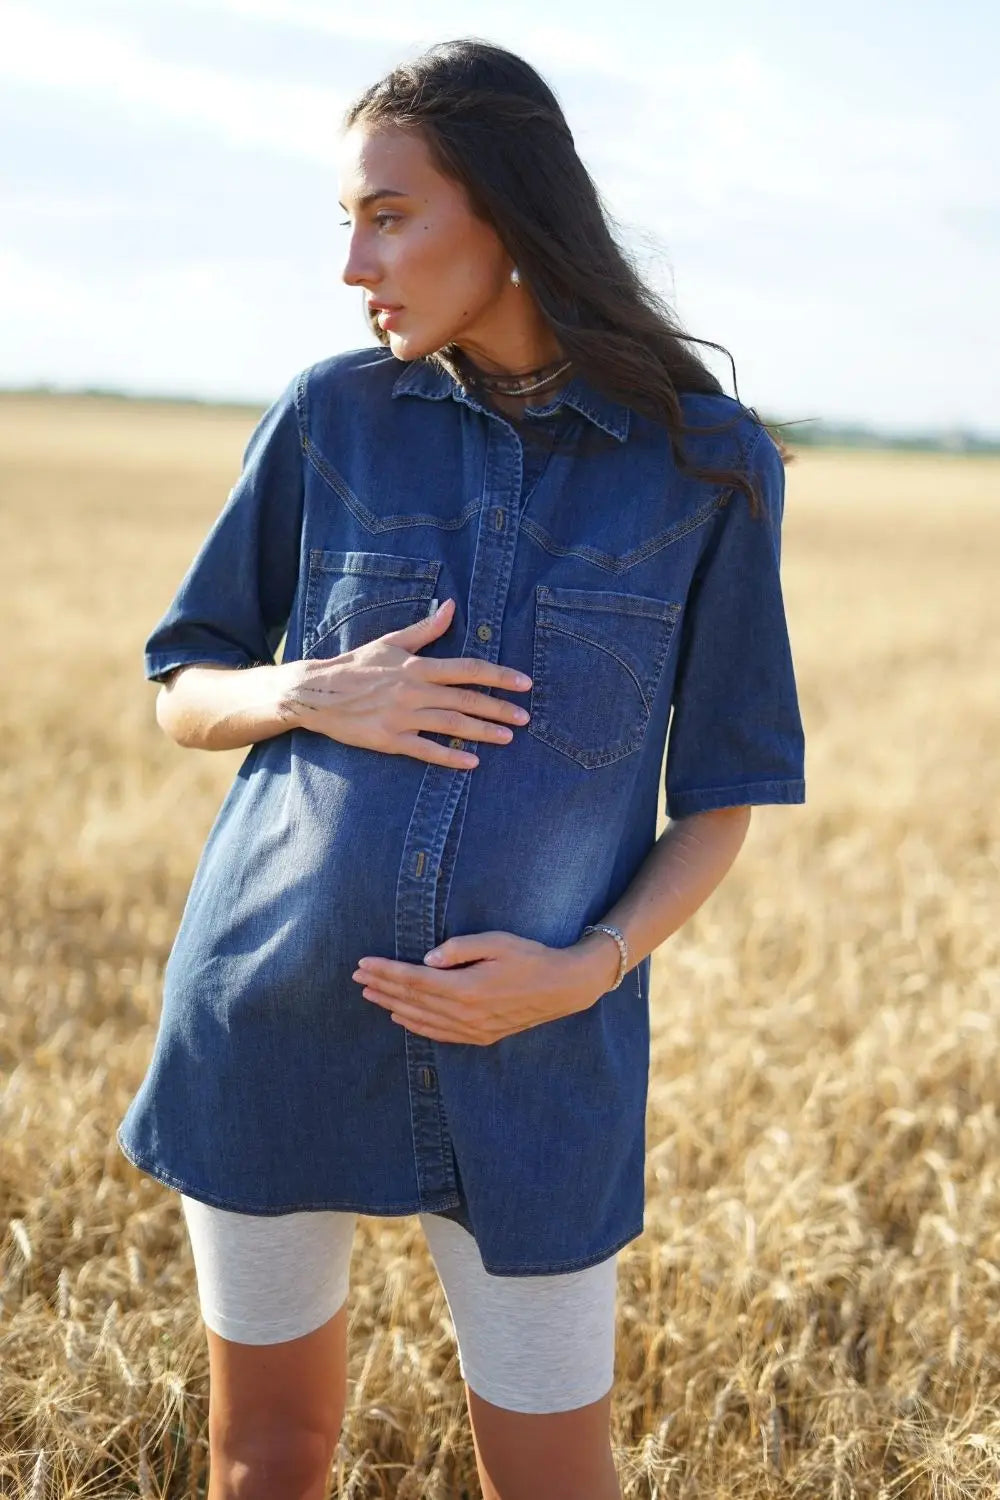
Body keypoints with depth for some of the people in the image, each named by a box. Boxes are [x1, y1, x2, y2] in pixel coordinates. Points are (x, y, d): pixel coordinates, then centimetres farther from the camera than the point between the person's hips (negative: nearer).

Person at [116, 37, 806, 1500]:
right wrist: (314, 694, -13)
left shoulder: (710, 463, -4)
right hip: (270, 1020, 2)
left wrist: (593, 968, -16)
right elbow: (183, 691, 8)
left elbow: (717, 800, 1)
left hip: (531, 1057, -1)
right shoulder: (331, 415, 0)